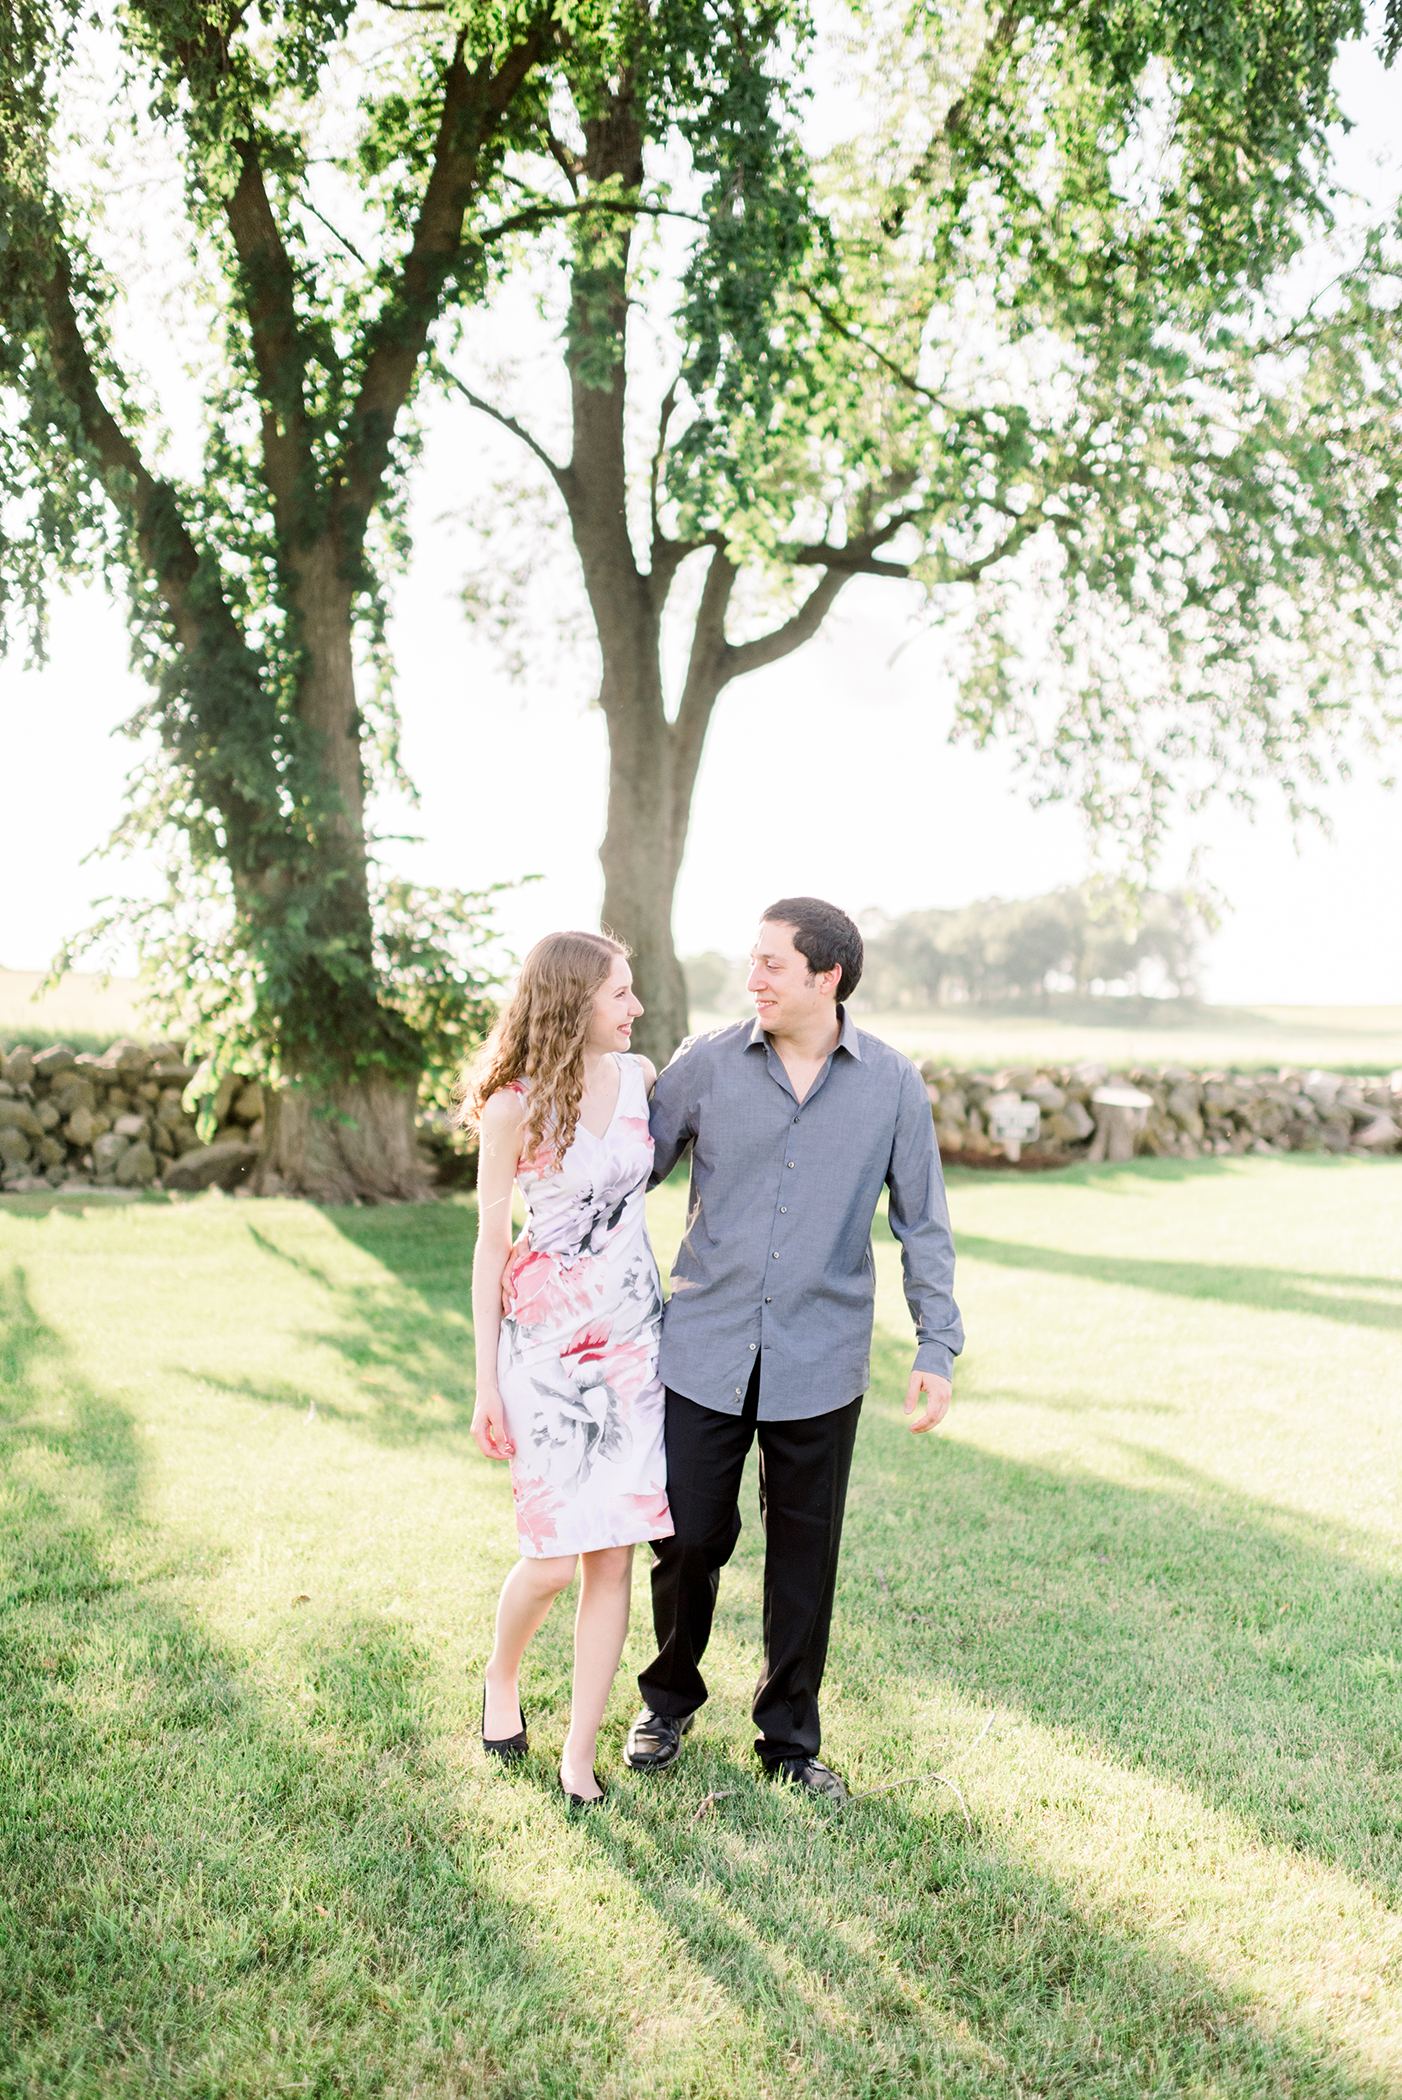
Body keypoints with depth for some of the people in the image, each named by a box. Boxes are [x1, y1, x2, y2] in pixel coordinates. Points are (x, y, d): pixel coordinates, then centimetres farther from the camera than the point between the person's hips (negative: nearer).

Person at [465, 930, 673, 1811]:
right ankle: (502, 1677, 28)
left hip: (632, 1334, 4)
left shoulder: (639, 1076, 2)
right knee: (555, 1554, -5)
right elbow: (491, 1248, -5)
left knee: (615, 1555, 2)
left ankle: (581, 1756, 15)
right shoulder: (514, 1110, -10)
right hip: (546, 1340, -4)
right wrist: (485, 1385, -5)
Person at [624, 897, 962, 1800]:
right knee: (690, 1536, 6)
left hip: (820, 1361, 0)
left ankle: (790, 1737, 29)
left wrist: (938, 1348, -2)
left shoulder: (892, 1083, -2)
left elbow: (923, 1225, 3)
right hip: (705, 1350, 0)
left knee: (806, 1555, 10)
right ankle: (670, 1698, 34)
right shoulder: (706, 1063, -2)